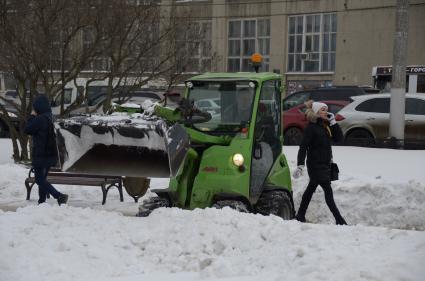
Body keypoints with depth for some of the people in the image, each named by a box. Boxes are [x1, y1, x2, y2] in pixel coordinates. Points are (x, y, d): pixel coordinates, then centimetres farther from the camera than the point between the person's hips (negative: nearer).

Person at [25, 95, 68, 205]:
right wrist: (34, 117, 11)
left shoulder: (40, 119, -20)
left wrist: (32, 116, -2)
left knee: (40, 179, -4)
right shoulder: (50, 117, 10)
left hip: (41, 155, -9)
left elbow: (27, 129, -11)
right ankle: (42, 201, 21)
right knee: (42, 178, 18)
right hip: (50, 154, 9)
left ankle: (59, 196, -17)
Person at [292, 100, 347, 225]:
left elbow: (339, 138, 5)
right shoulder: (311, 128, -13)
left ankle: (300, 216, 27)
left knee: (311, 188, 16)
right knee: (328, 191, -9)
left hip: (325, 164, 8)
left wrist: (333, 122, -3)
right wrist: (300, 165, -25)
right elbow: (303, 147, -17)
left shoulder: (326, 126, 10)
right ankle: (339, 220, -9)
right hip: (315, 164, -8)